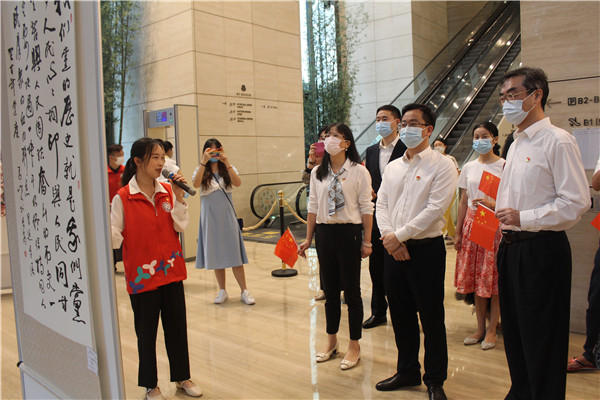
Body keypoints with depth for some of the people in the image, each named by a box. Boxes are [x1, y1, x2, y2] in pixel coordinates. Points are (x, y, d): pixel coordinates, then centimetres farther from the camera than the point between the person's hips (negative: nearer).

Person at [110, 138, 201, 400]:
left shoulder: (168, 192, 2)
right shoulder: (122, 198, -10)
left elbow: (181, 226, -2)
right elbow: (116, 237, -10)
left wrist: (178, 197, -11)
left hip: (171, 271, 4)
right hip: (142, 274, -4)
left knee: (177, 326, 14)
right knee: (146, 332, 10)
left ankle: (182, 377, 32)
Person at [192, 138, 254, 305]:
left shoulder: (227, 169, 5)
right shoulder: (201, 170, 4)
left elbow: (238, 183, -14)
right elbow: (195, 184, -18)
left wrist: (227, 163, -22)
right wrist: (204, 162, -23)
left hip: (227, 216, 0)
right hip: (210, 217, 1)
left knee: (234, 253, -2)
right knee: (216, 254, 6)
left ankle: (244, 291, 4)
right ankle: (222, 291, 18)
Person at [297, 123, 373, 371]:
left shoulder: (358, 172, -5)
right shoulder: (317, 173, 7)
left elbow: (366, 208, -5)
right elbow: (313, 207, 9)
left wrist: (367, 242, -7)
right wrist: (308, 239, 8)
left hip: (349, 232, -4)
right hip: (324, 233, 4)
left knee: (351, 290, 4)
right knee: (330, 290, 14)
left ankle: (354, 346, 19)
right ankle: (331, 340, 30)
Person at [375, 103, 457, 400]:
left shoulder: (442, 165, -6)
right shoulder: (393, 167, 13)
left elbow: (435, 209, -15)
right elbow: (381, 205, 8)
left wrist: (399, 235, -15)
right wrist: (389, 238, -8)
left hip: (426, 249, -5)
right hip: (394, 250, 6)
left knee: (431, 318, 4)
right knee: (400, 315, 15)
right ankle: (407, 371, 32)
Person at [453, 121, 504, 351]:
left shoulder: (504, 166, -4)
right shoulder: (469, 167, 10)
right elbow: (463, 202, 11)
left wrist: (491, 203, -22)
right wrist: (458, 232, 9)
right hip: (472, 224, 4)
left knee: (494, 279, 0)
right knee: (476, 278, 7)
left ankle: (492, 329, 13)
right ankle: (480, 328, 18)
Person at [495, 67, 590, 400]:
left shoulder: (557, 141, -12)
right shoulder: (516, 144, 15)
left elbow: (577, 202, -19)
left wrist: (524, 218, -21)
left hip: (541, 250, -9)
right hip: (512, 248, 9)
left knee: (541, 338, 3)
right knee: (514, 331, 19)